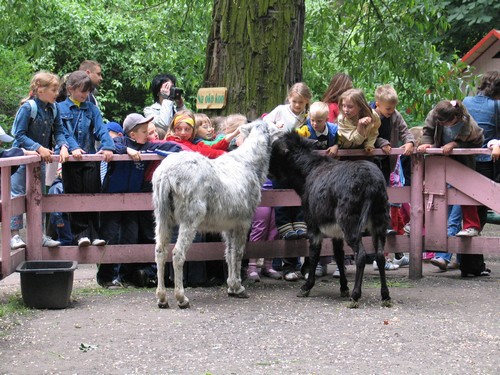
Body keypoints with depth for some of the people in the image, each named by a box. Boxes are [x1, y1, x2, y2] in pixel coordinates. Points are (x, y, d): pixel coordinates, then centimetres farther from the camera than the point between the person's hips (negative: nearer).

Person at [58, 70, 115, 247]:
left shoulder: (92, 109, 11)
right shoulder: (61, 109, 3)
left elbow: (101, 129, 1)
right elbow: (62, 132, -7)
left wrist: (107, 147, -16)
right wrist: (73, 147, -23)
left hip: (91, 158, 2)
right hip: (71, 160, -2)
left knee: (92, 194, 0)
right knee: (75, 195, -1)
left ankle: (93, 233, 4)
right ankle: (80, 233, 4)